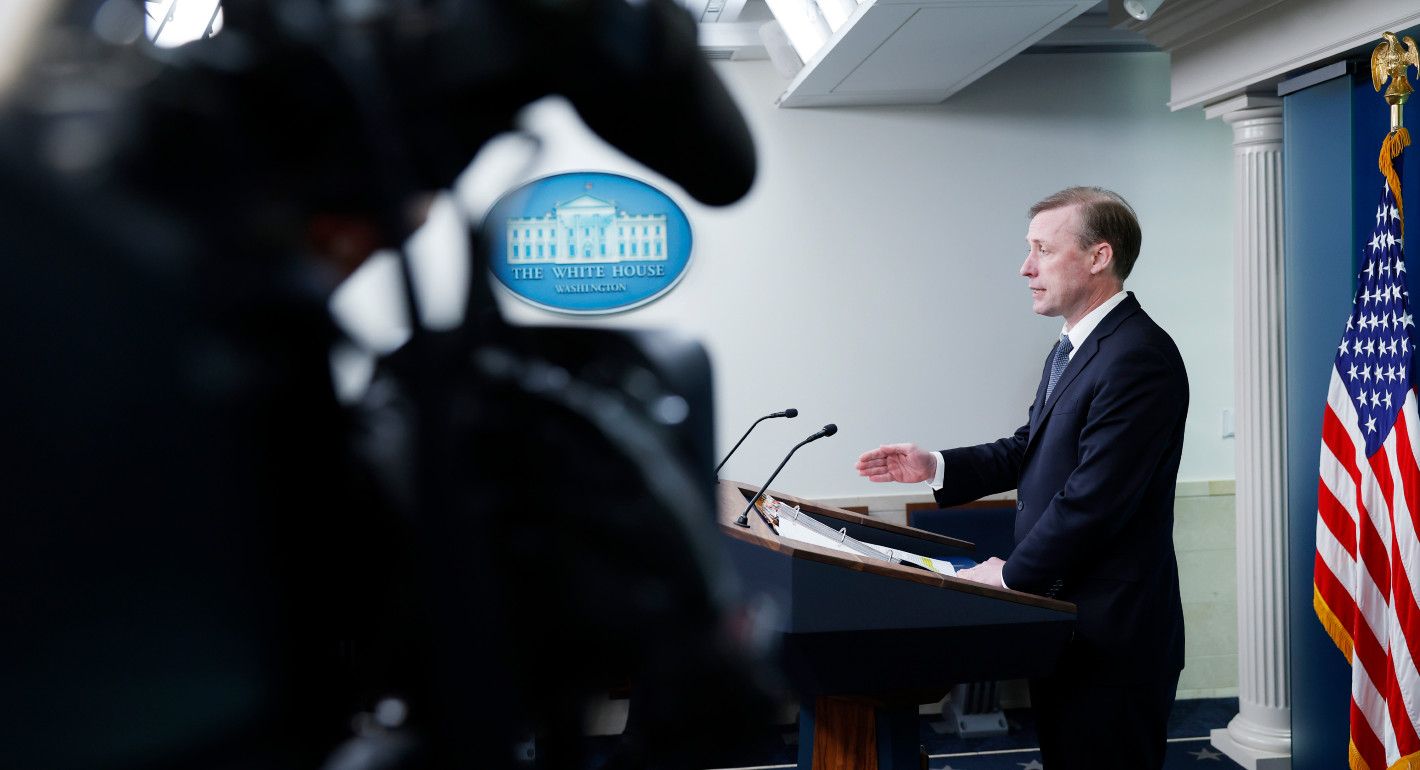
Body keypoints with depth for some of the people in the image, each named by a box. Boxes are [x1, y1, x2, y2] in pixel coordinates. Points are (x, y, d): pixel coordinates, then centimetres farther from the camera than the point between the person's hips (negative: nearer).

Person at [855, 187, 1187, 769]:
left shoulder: (1139, 356, -21)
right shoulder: (1071, 349, 12)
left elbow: (1092, 497, -24)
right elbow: (1030, 449, 19)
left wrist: (1013, 575, -15)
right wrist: (935, 467, 7)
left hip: (1110, 637, -10)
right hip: (1062, 619, 10)